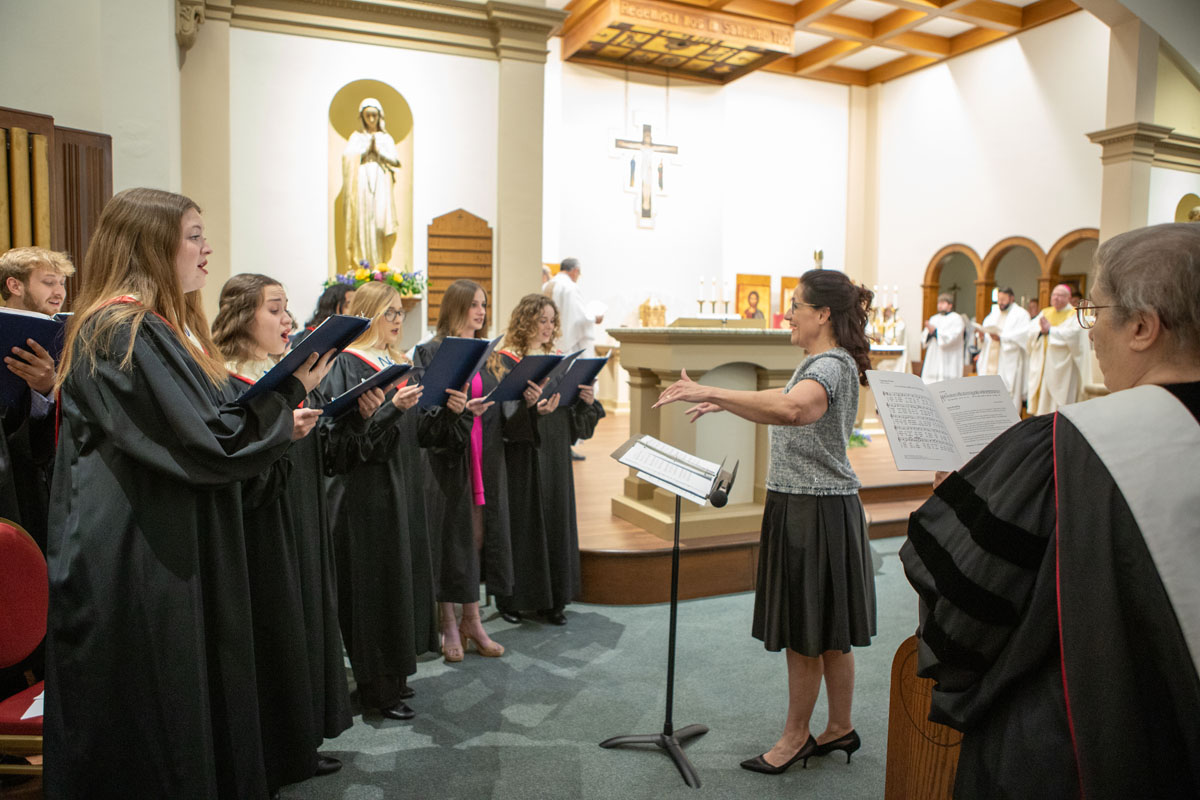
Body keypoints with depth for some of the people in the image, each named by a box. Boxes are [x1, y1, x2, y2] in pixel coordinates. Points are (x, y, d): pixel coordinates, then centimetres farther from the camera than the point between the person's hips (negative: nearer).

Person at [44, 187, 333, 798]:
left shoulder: (154, 327, 13)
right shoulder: (126, 333, -19)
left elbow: (192, 425, 16)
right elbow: (206, 443, -24)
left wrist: (279, 402, 4)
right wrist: (289, 393, -13)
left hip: (164, 557, 10)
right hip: (140, 571, -10)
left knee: (192, 709, 19)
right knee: (157, 725, 5)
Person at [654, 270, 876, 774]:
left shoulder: (832, 364, -18)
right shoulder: (819, 363, 15)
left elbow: (791, 410, -40)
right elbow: (780, 410, 25)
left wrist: (710, 392, -40)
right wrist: (725, 403, 14)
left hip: (815, 511, -10)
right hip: (801, 505, 10)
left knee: (805, 630, 4)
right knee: (827, 629, 18)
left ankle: (796, 736, 20)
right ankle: (840, 729, 31)